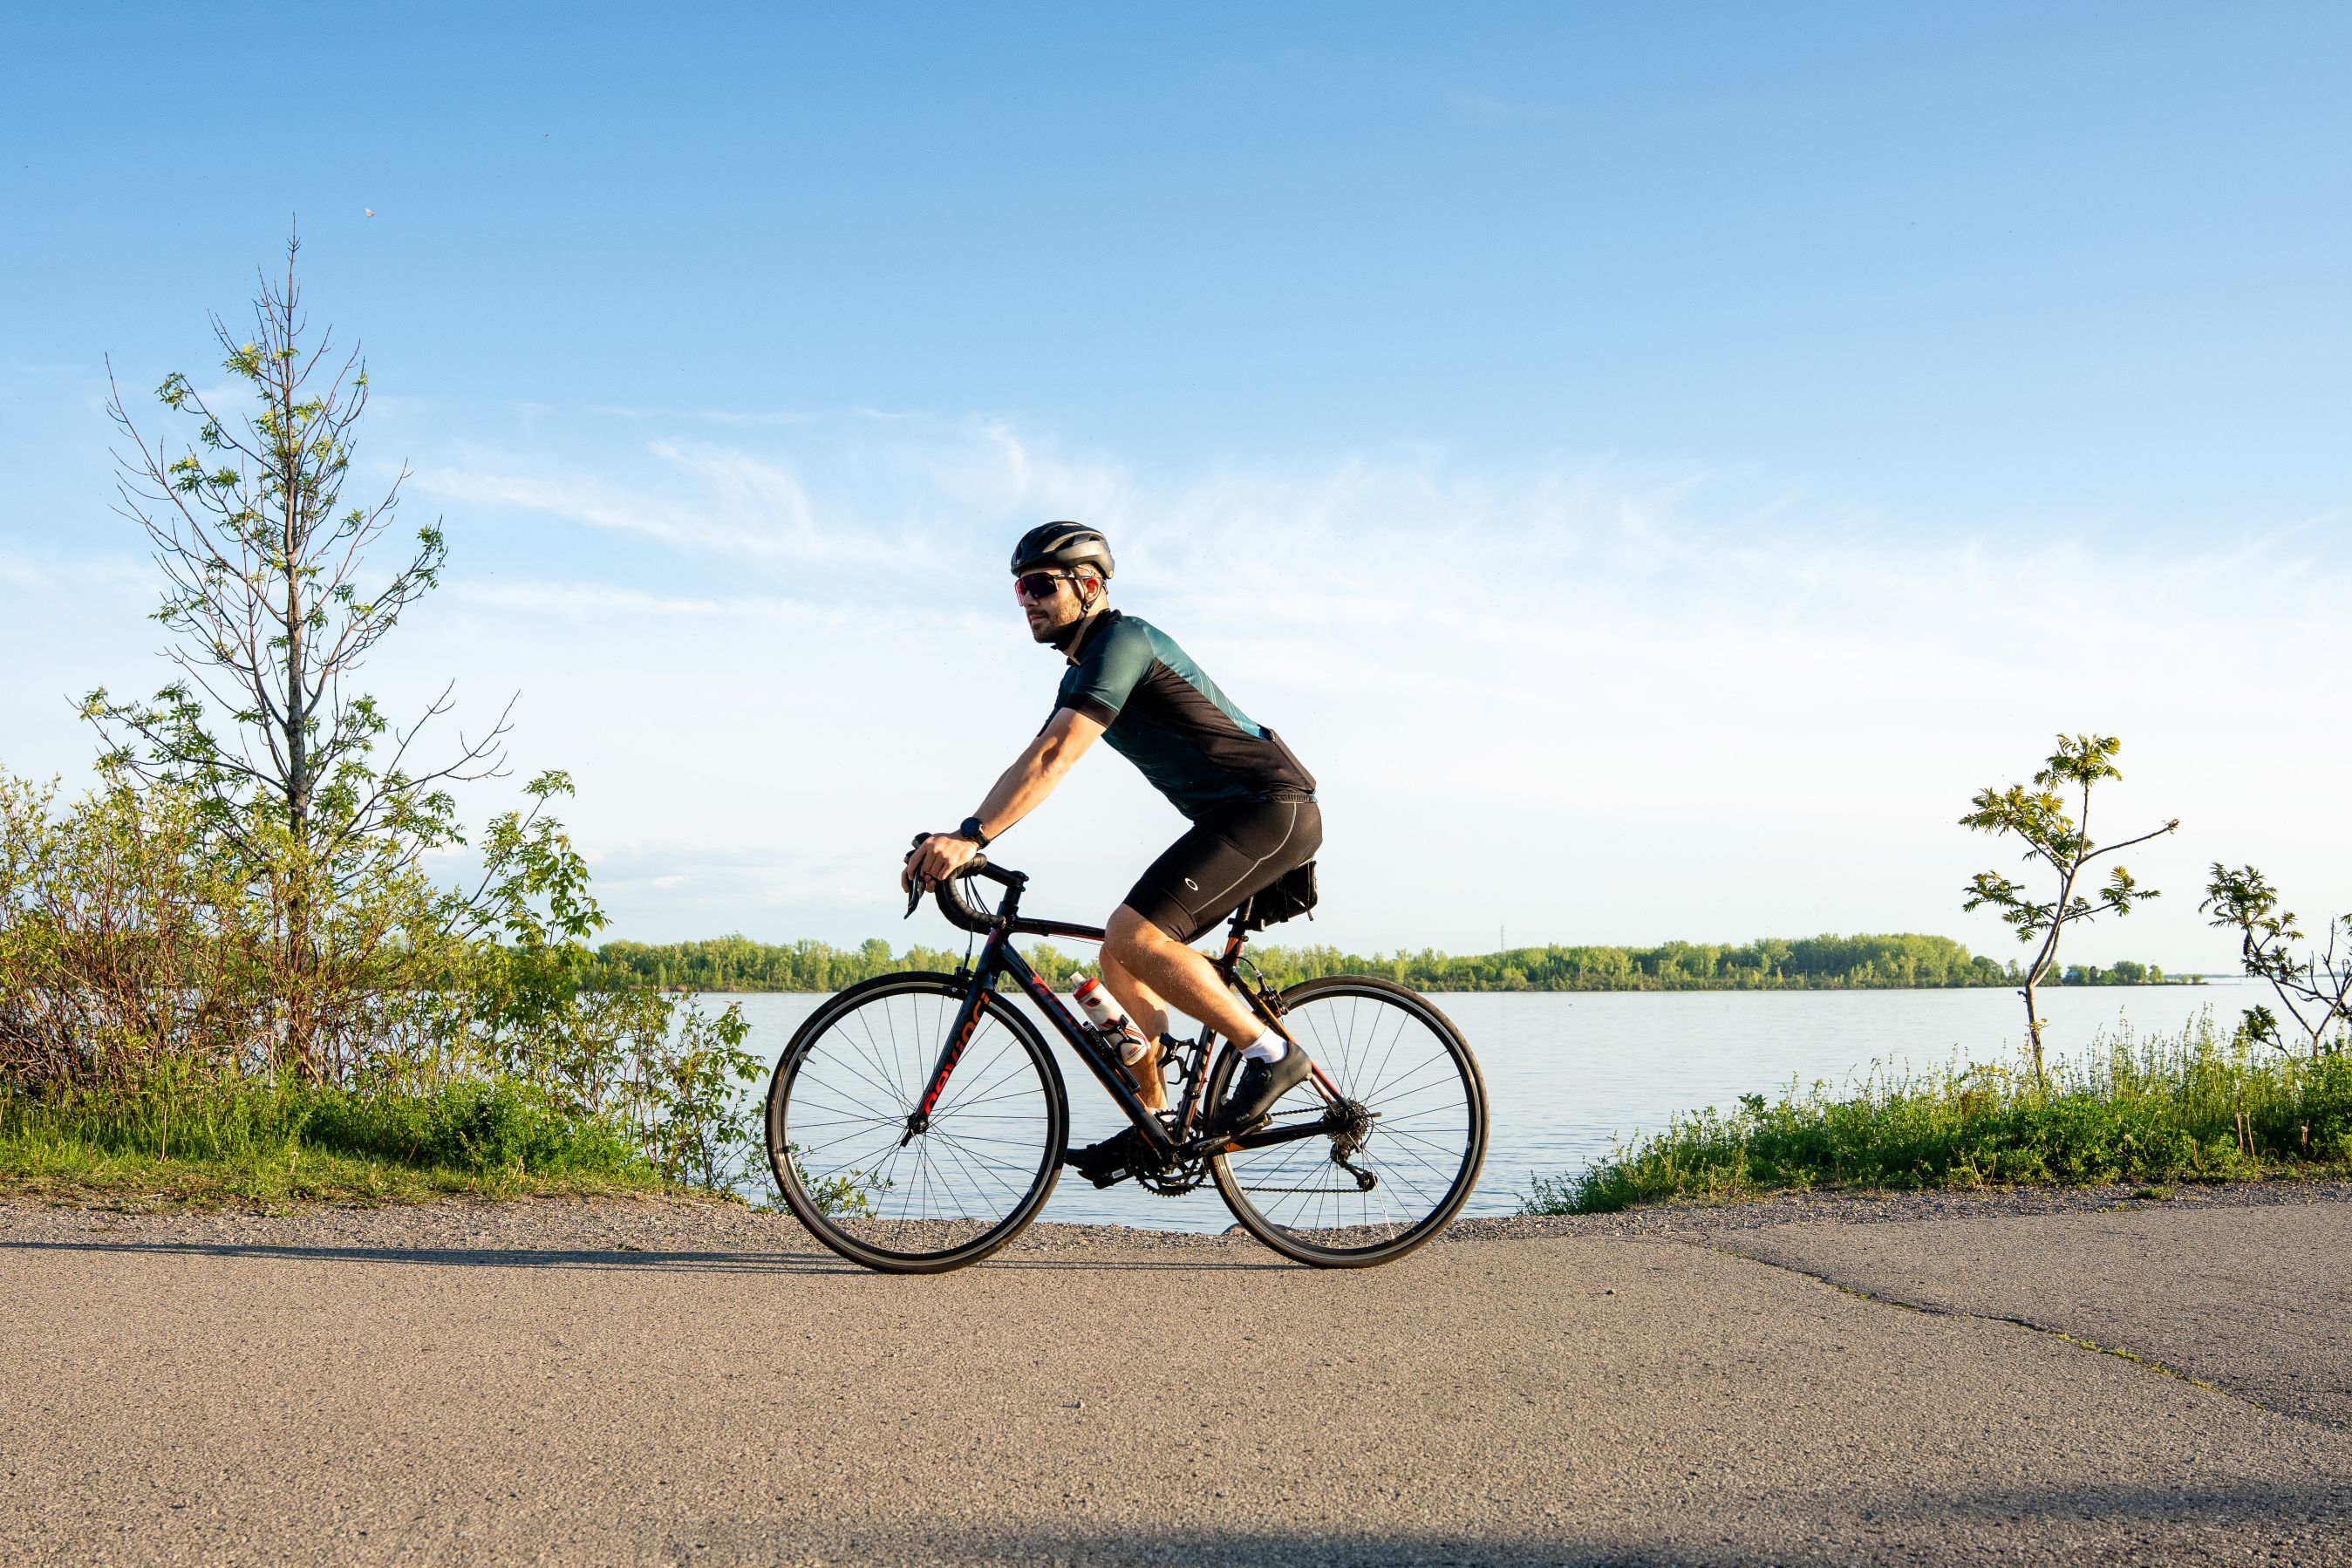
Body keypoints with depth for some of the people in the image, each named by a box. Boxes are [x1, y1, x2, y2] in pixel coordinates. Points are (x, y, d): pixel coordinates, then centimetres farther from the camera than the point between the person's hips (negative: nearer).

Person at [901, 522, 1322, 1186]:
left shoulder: (1122, 641, -15)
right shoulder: (1084, 673, 17)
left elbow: (1056, 757, -27)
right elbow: (1030, 765, 15)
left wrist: (972, 837, -33)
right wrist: (950, 844, 5)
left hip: (1272, 808, -10)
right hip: (1234, 817, 10)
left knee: (1134, 936, -23)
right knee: (1120, 958, 8)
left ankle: (1271, 1054, -13)